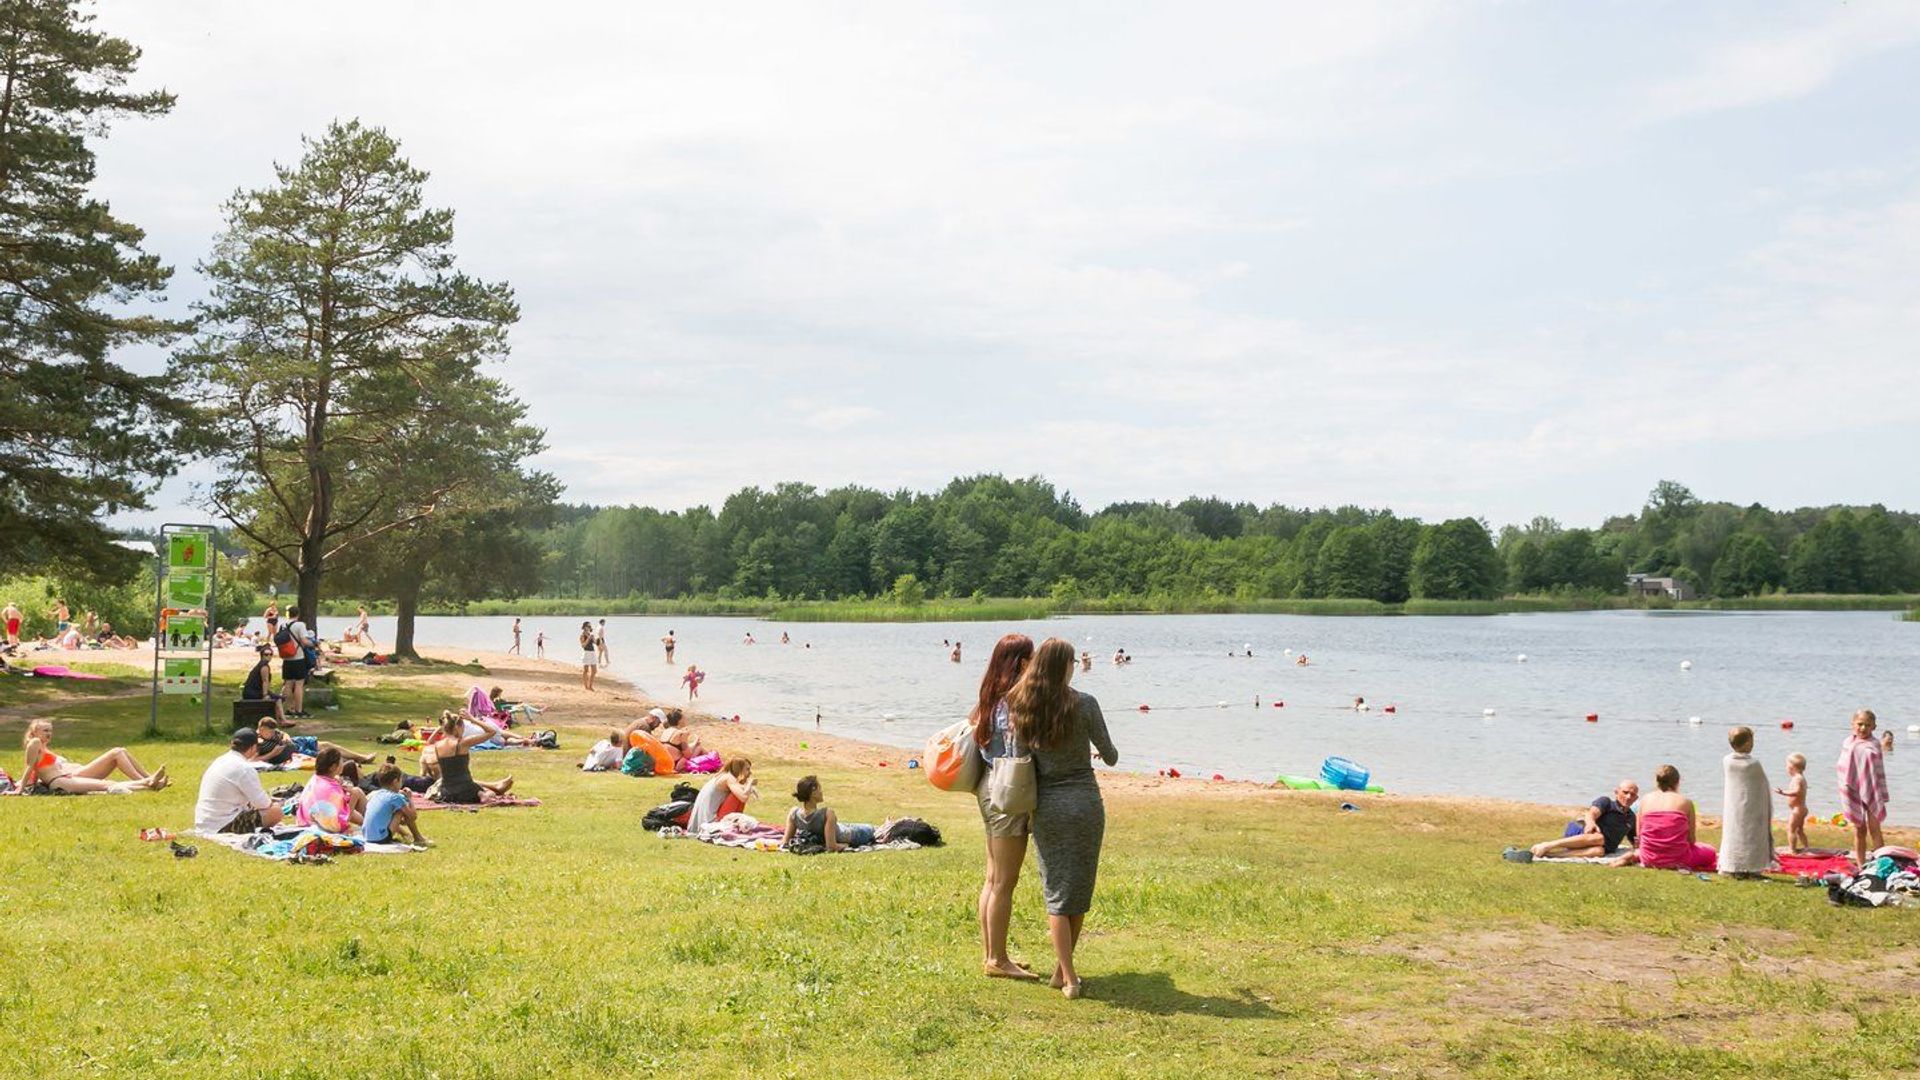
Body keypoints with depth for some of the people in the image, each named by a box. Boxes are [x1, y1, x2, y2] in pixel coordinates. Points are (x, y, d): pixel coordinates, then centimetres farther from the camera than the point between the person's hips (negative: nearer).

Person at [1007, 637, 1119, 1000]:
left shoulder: (1018, 707, -3)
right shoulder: (1083, 704, -12)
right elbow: (1109, 756, -3)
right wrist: (1111, 755, 20)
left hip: (1045, 806, 2)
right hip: (1084, 802, -2)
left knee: (1056, 892, 8)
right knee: (1079, 889, 13)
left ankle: (1068, 976, 4)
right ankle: (1064, 969, 21)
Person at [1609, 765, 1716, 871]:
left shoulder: (1646, 799, 4)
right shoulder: (1685, 802, -3)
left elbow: (1639, 836, 5)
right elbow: (1691, 840, 0)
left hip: (1649, 859, 3)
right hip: (1678, 858, -3)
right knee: (1710, 852, 23)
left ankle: (1634, 857, 2)